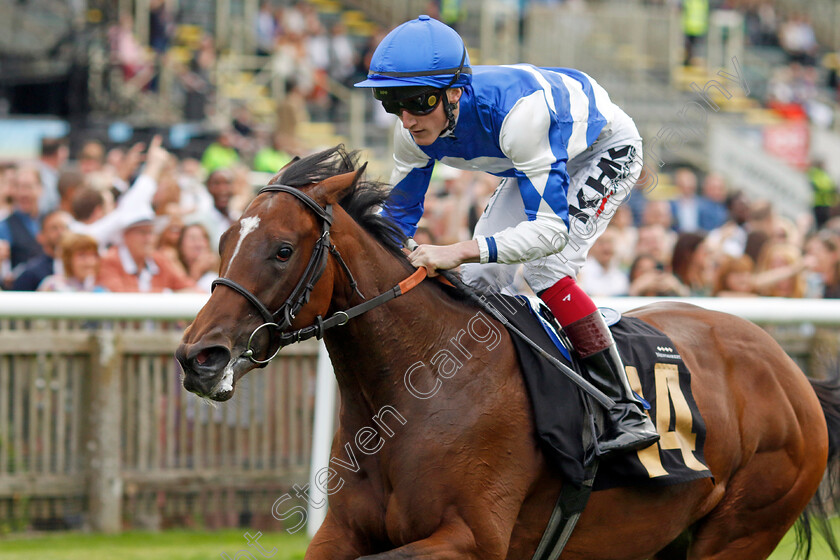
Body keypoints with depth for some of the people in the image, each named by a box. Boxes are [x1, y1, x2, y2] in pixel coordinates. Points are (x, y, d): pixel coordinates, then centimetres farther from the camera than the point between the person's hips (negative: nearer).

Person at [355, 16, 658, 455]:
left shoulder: (514, 110, -44)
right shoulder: (415, 130, -23)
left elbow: (553, 229, -46)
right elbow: (398, 215, -6)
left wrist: (459, 251, -56)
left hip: (606, 151, -8)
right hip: (541, 161, 8)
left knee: (544, 267, -25)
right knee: (480, 279, 0)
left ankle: (627, 414, -21)